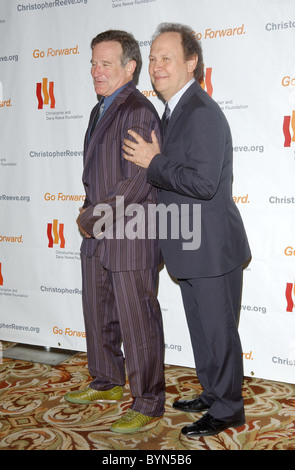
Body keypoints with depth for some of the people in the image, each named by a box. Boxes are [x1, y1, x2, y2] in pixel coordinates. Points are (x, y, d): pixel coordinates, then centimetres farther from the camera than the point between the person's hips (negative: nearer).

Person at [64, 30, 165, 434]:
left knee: (137, 322, 0)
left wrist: (94, 218, -15)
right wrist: (89, 215, 9)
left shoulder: (138, 112, -14)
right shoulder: (100, 110, 17)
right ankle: (107, 383, 38)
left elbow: (137, 181, -21)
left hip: (131, 238, -10)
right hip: (98, 235, 10)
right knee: (98, 314, 19)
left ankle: (148, 403, 14)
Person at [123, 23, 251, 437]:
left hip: (212, 248, -10)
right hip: (193, 248, 10)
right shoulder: (180, 111, 14)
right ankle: (212, 395, 38)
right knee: (201, 328, 21)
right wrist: (156, 160, 7)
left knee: (218, 330, 4)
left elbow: (203, 183, -28)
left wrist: (154, 162, -19)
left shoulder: (202, 113, -19)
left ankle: (227, 410, 20)